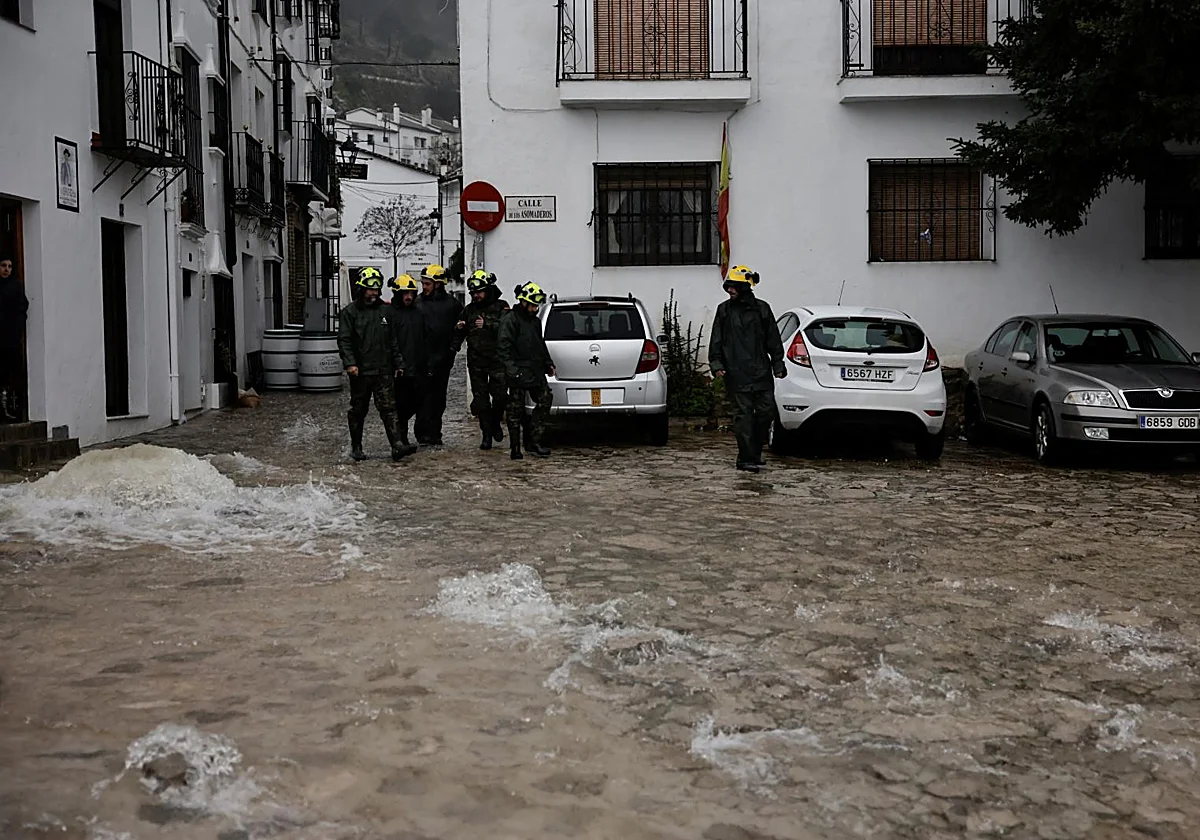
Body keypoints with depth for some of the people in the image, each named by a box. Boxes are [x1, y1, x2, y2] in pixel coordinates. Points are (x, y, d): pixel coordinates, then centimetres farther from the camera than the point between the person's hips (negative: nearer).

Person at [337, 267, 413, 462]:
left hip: (383, 371, 3)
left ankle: (397, 446, -13)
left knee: (388, 408, -6)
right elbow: (344, 340, -7)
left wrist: (398, 363, 13)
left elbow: (393, 341, 17)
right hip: (360, 371, -3)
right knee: (358, 411, 8)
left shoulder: (384, 311, 12)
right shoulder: (350, 312, -1)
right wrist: (349, 363, -20)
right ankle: (356, 447, 19)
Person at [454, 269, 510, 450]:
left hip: (497, 360, -3)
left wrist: (487, 325, -23)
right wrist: (459, 329, 1)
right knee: (480, 398, 1)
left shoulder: (501, 307, 2)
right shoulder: (469, 310, 15)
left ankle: (495, 423, 21)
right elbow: (460, 334, 24)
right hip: (476, 362, 3)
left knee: (500, 395, -7)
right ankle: (487, 435, 8)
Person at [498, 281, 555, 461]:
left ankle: (533, 442, 7)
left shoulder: (536, 321, 19)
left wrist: (548, 364, 22)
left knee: (545, 400, 1)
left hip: (536, 372, 8)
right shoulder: (511, 319, -7)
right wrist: (511, 368, -23)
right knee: (516, 410, -2)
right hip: (519, 374, -8)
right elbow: (504, 346, -15)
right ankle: (515, 447, 5)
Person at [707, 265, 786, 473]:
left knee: (766, 413, 2)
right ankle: (746, 458, 0)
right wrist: (716, 364, -3)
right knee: (743, 415, -3)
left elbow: (773, 340, 12)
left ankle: (755, 453, 18)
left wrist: (777, 365, 7)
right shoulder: (724, 310, 7)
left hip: (761, 373, 2)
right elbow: (716, 340, 8)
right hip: (737, 375, -2)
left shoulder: (762, 308, 8)